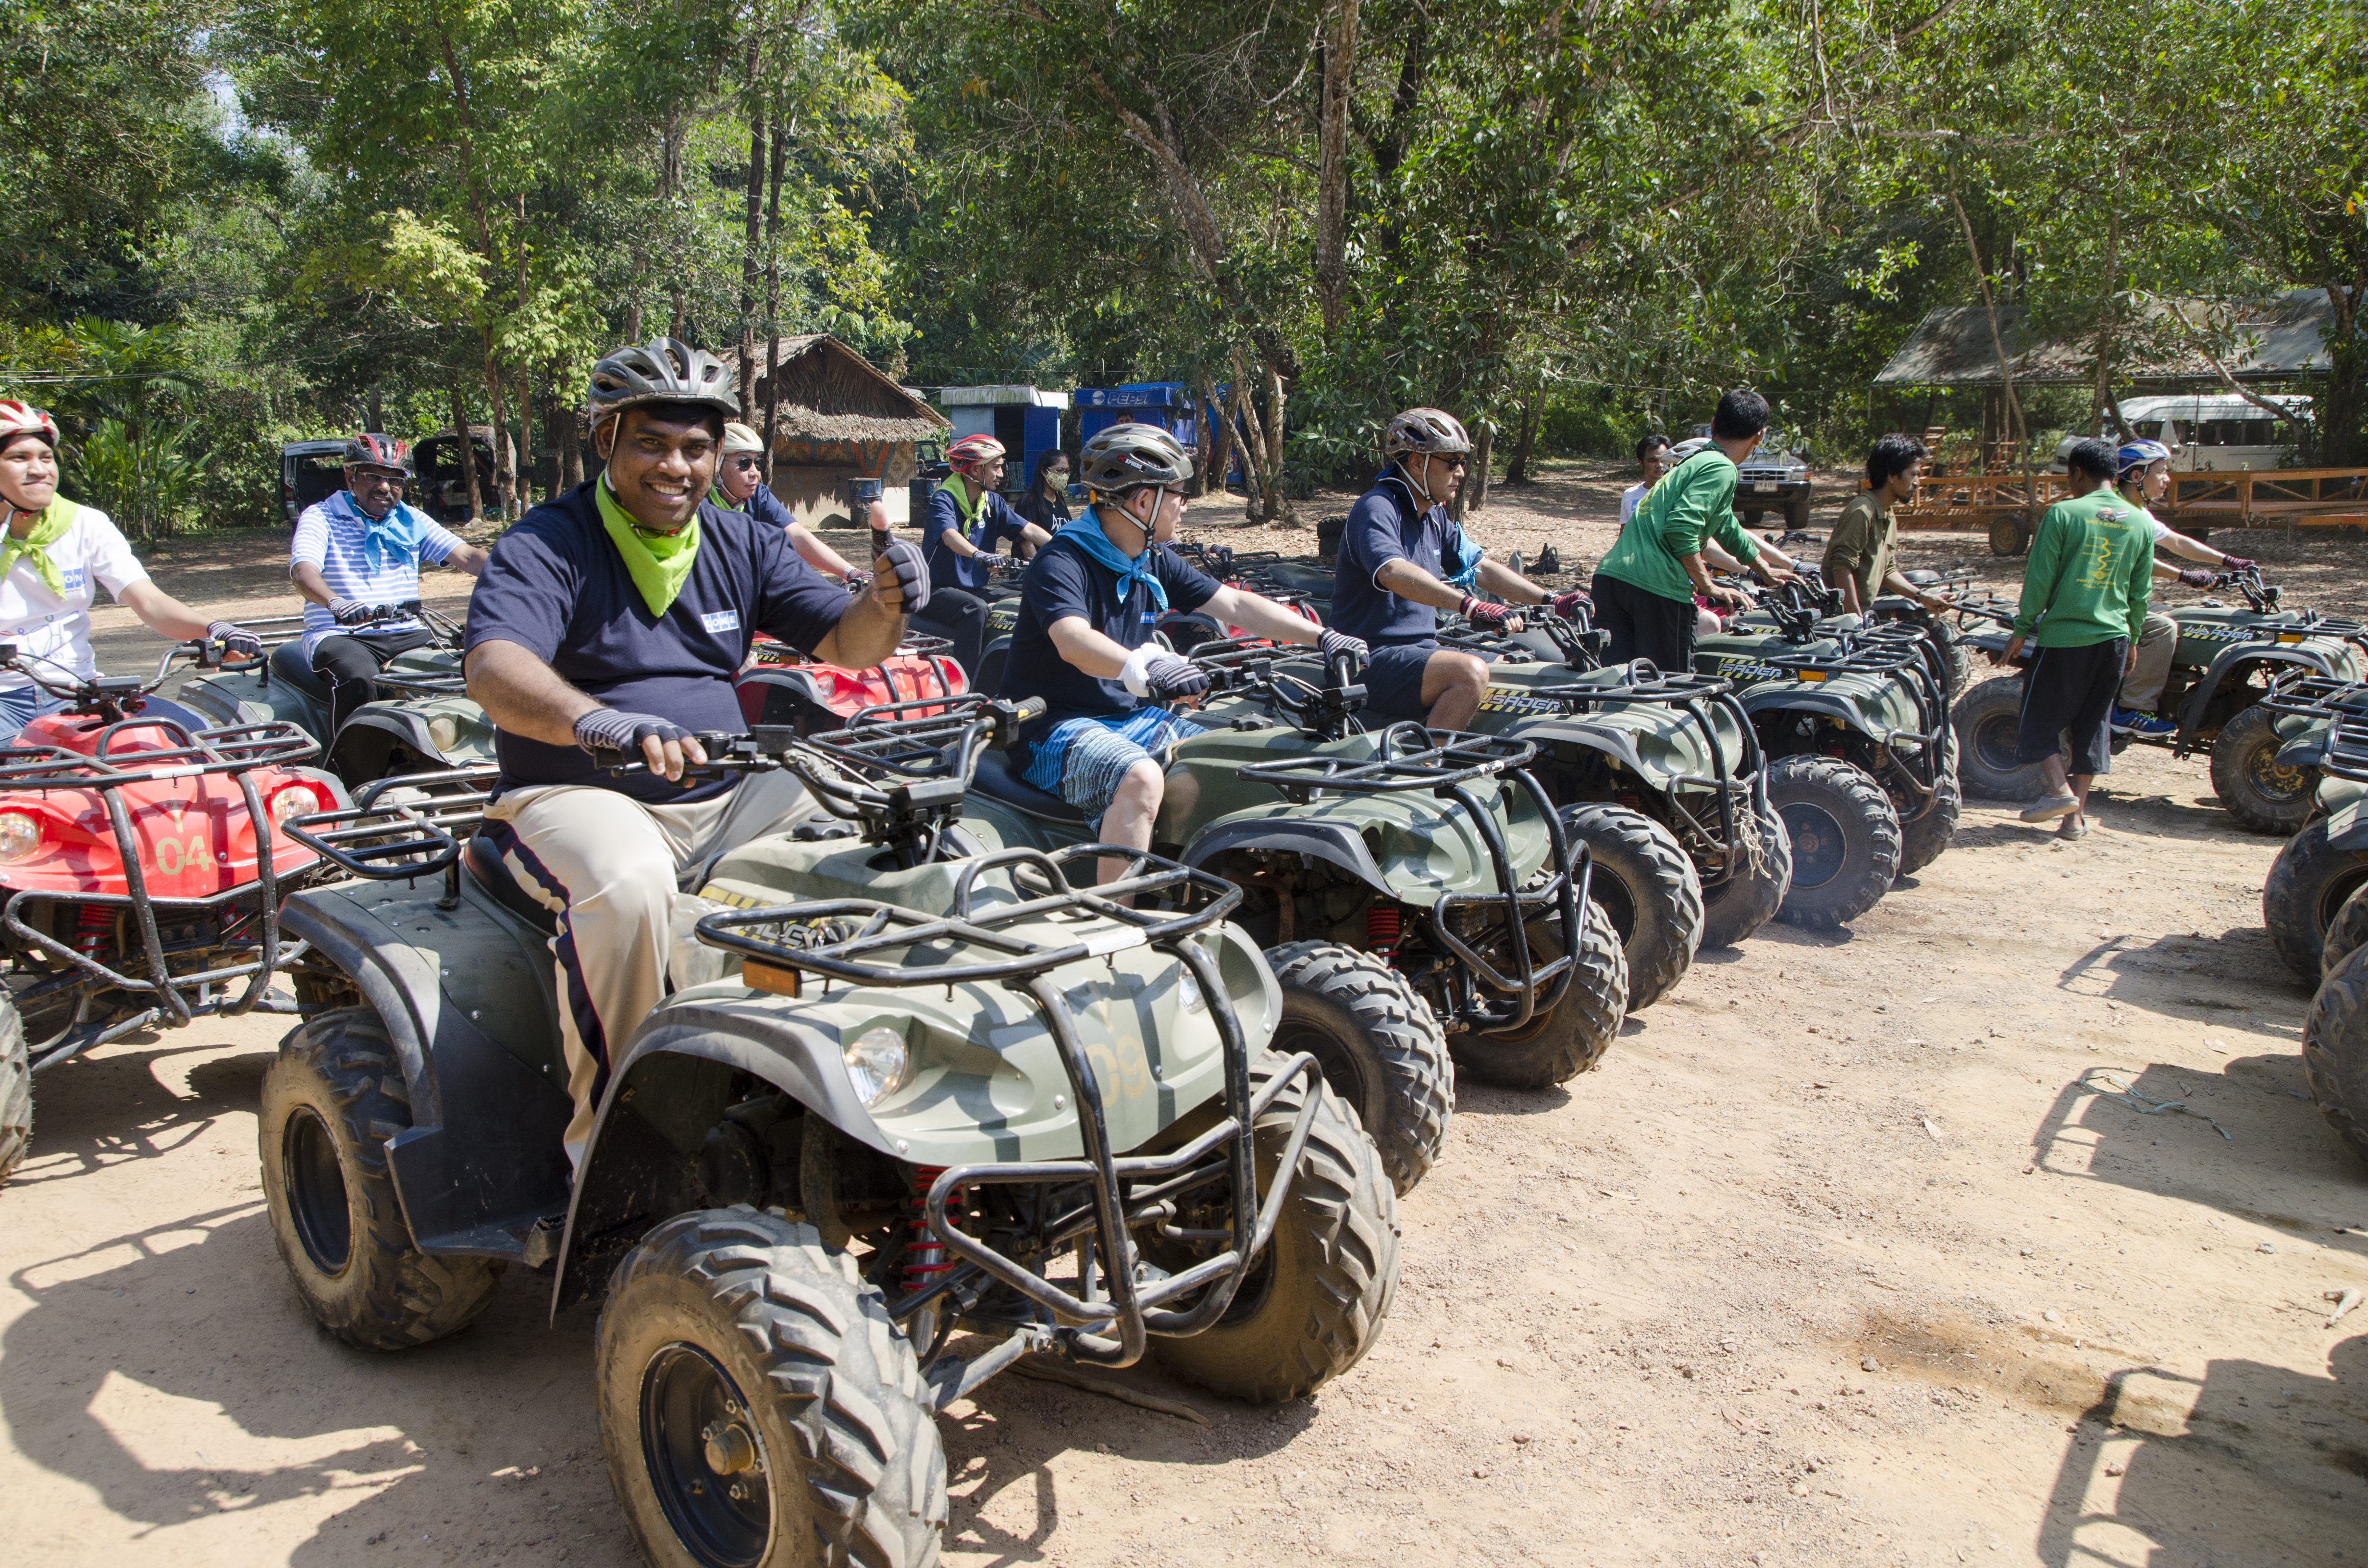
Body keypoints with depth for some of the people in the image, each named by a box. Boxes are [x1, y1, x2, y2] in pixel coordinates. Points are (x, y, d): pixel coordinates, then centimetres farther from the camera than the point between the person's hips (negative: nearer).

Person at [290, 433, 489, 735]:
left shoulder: (412, 521, 16)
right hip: (340, 636, -4)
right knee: (360, 679, -36)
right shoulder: (321, 517, 3)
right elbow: (304, 571, -15)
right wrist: (335, 602, -39)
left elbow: (467, 556, 4)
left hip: (408, 635, 4)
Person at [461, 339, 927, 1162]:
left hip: (727, 798, 5)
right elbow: (494, 668, -26)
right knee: (630, 880, -38)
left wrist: (885, 603, -21)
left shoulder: (742, 545, 11)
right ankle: (605, 1125, -18)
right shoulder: (543, 546, -7)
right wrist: (598, 721, -49)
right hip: (580, 797, -5)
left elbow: (844, 642, 5)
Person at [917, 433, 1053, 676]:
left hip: (975, 588, 7)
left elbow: (1029, 530, -1)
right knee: (976, 609, -34)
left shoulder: (994, 502, 8)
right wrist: (978, 554, -54)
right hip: (938, 589, -7)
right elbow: (950, 536, -34)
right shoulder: (943, 499, -13)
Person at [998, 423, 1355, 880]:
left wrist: (1321, 635, 1)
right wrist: (1146, 670, -55)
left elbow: (1236, 606, 11)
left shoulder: (1156, 562, 8)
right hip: (1057, 727, -8)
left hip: (1132, 716, 8)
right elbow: (1074, 641, -36)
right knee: (1142, 778, -35)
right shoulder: (1061, 562, -17)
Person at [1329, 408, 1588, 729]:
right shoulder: (1377, 508, -15)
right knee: (1470, 672, -31)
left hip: (1421, 649, 10)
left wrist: (1552, 601, 6)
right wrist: (1471, 605, -45)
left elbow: (1482, 568, 17)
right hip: (1374, 661, -10)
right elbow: (1395, 574, -33)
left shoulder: (1435, 516, 14)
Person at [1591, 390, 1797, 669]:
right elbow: (1681, 528, -18)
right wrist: (1710, 588, -9)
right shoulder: (1721, 469, -2)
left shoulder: (1693, 462, 28)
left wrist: (1766, 571, 56)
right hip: (1658, 584, -8)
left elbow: (1728, 530, 43)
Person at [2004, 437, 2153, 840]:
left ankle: (2060, 790, -7)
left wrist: (2022, 629, -2)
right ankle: (2076, 814, 12)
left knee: (2039, 716, 8)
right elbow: (2140, 592, 11)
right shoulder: (2140, 522, 6)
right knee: (2092, 724, 11)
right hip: (2114, 637, 5)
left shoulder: (2063, 513, -9)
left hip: (2065, 635, -5)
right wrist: (2133, 639, 20)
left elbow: (2039, 578, -10)